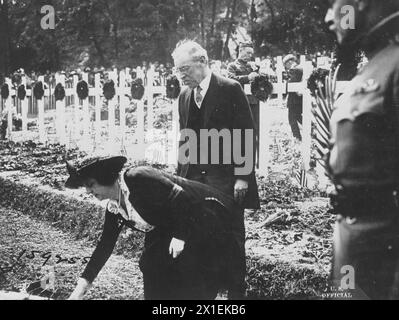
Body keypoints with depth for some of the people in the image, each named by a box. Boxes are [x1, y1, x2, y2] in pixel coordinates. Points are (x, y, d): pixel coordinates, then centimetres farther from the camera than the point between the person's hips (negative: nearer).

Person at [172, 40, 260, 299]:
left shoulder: (230, 89, -7)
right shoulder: (185, 96, 12)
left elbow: (246, 135, -9)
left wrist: (242, 177, -14)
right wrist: (181, 176, 11)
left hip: (226, 179, -5)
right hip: (195, 179, 5)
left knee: (232, 238, 2)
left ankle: (236, 292, 13)